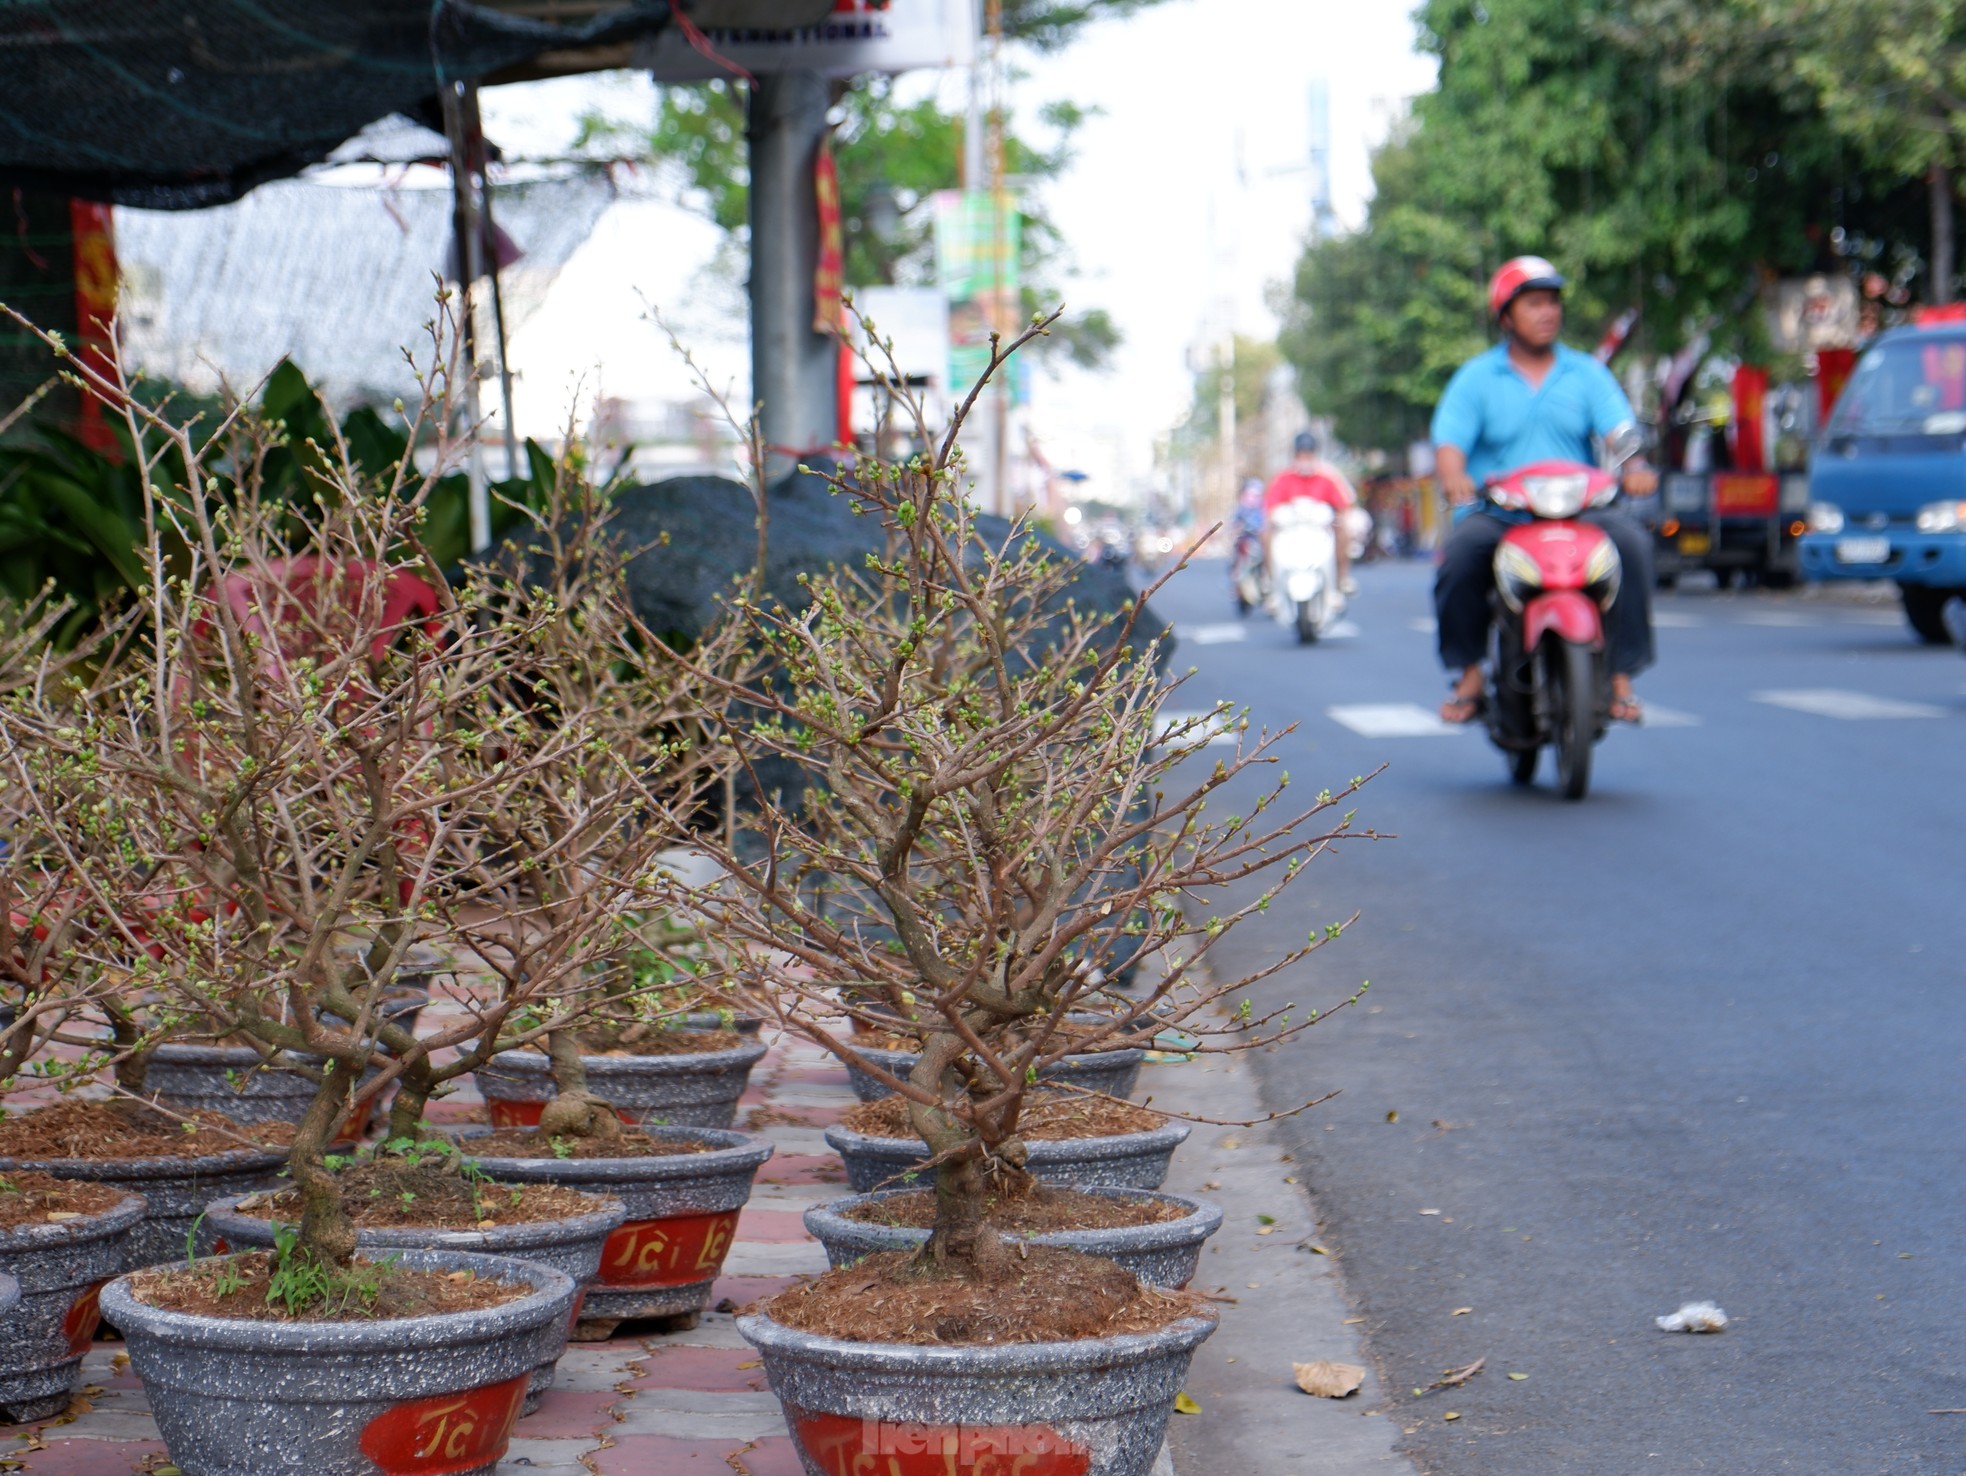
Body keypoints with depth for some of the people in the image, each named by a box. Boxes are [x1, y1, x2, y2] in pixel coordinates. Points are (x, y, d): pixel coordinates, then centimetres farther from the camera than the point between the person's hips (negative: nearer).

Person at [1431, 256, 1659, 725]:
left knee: (1631, 543, -28)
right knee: (1461, 554, -32)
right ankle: (1469, 674, -14)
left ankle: (1621, 676, -20)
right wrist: (1454, 477, -28)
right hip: (1496, 513, -1)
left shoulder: (1586, 372, 13)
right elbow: (1449, 440, -3)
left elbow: (1619, 428, -1)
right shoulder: (1477, 377, 9)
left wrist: (1634, 466, -25)